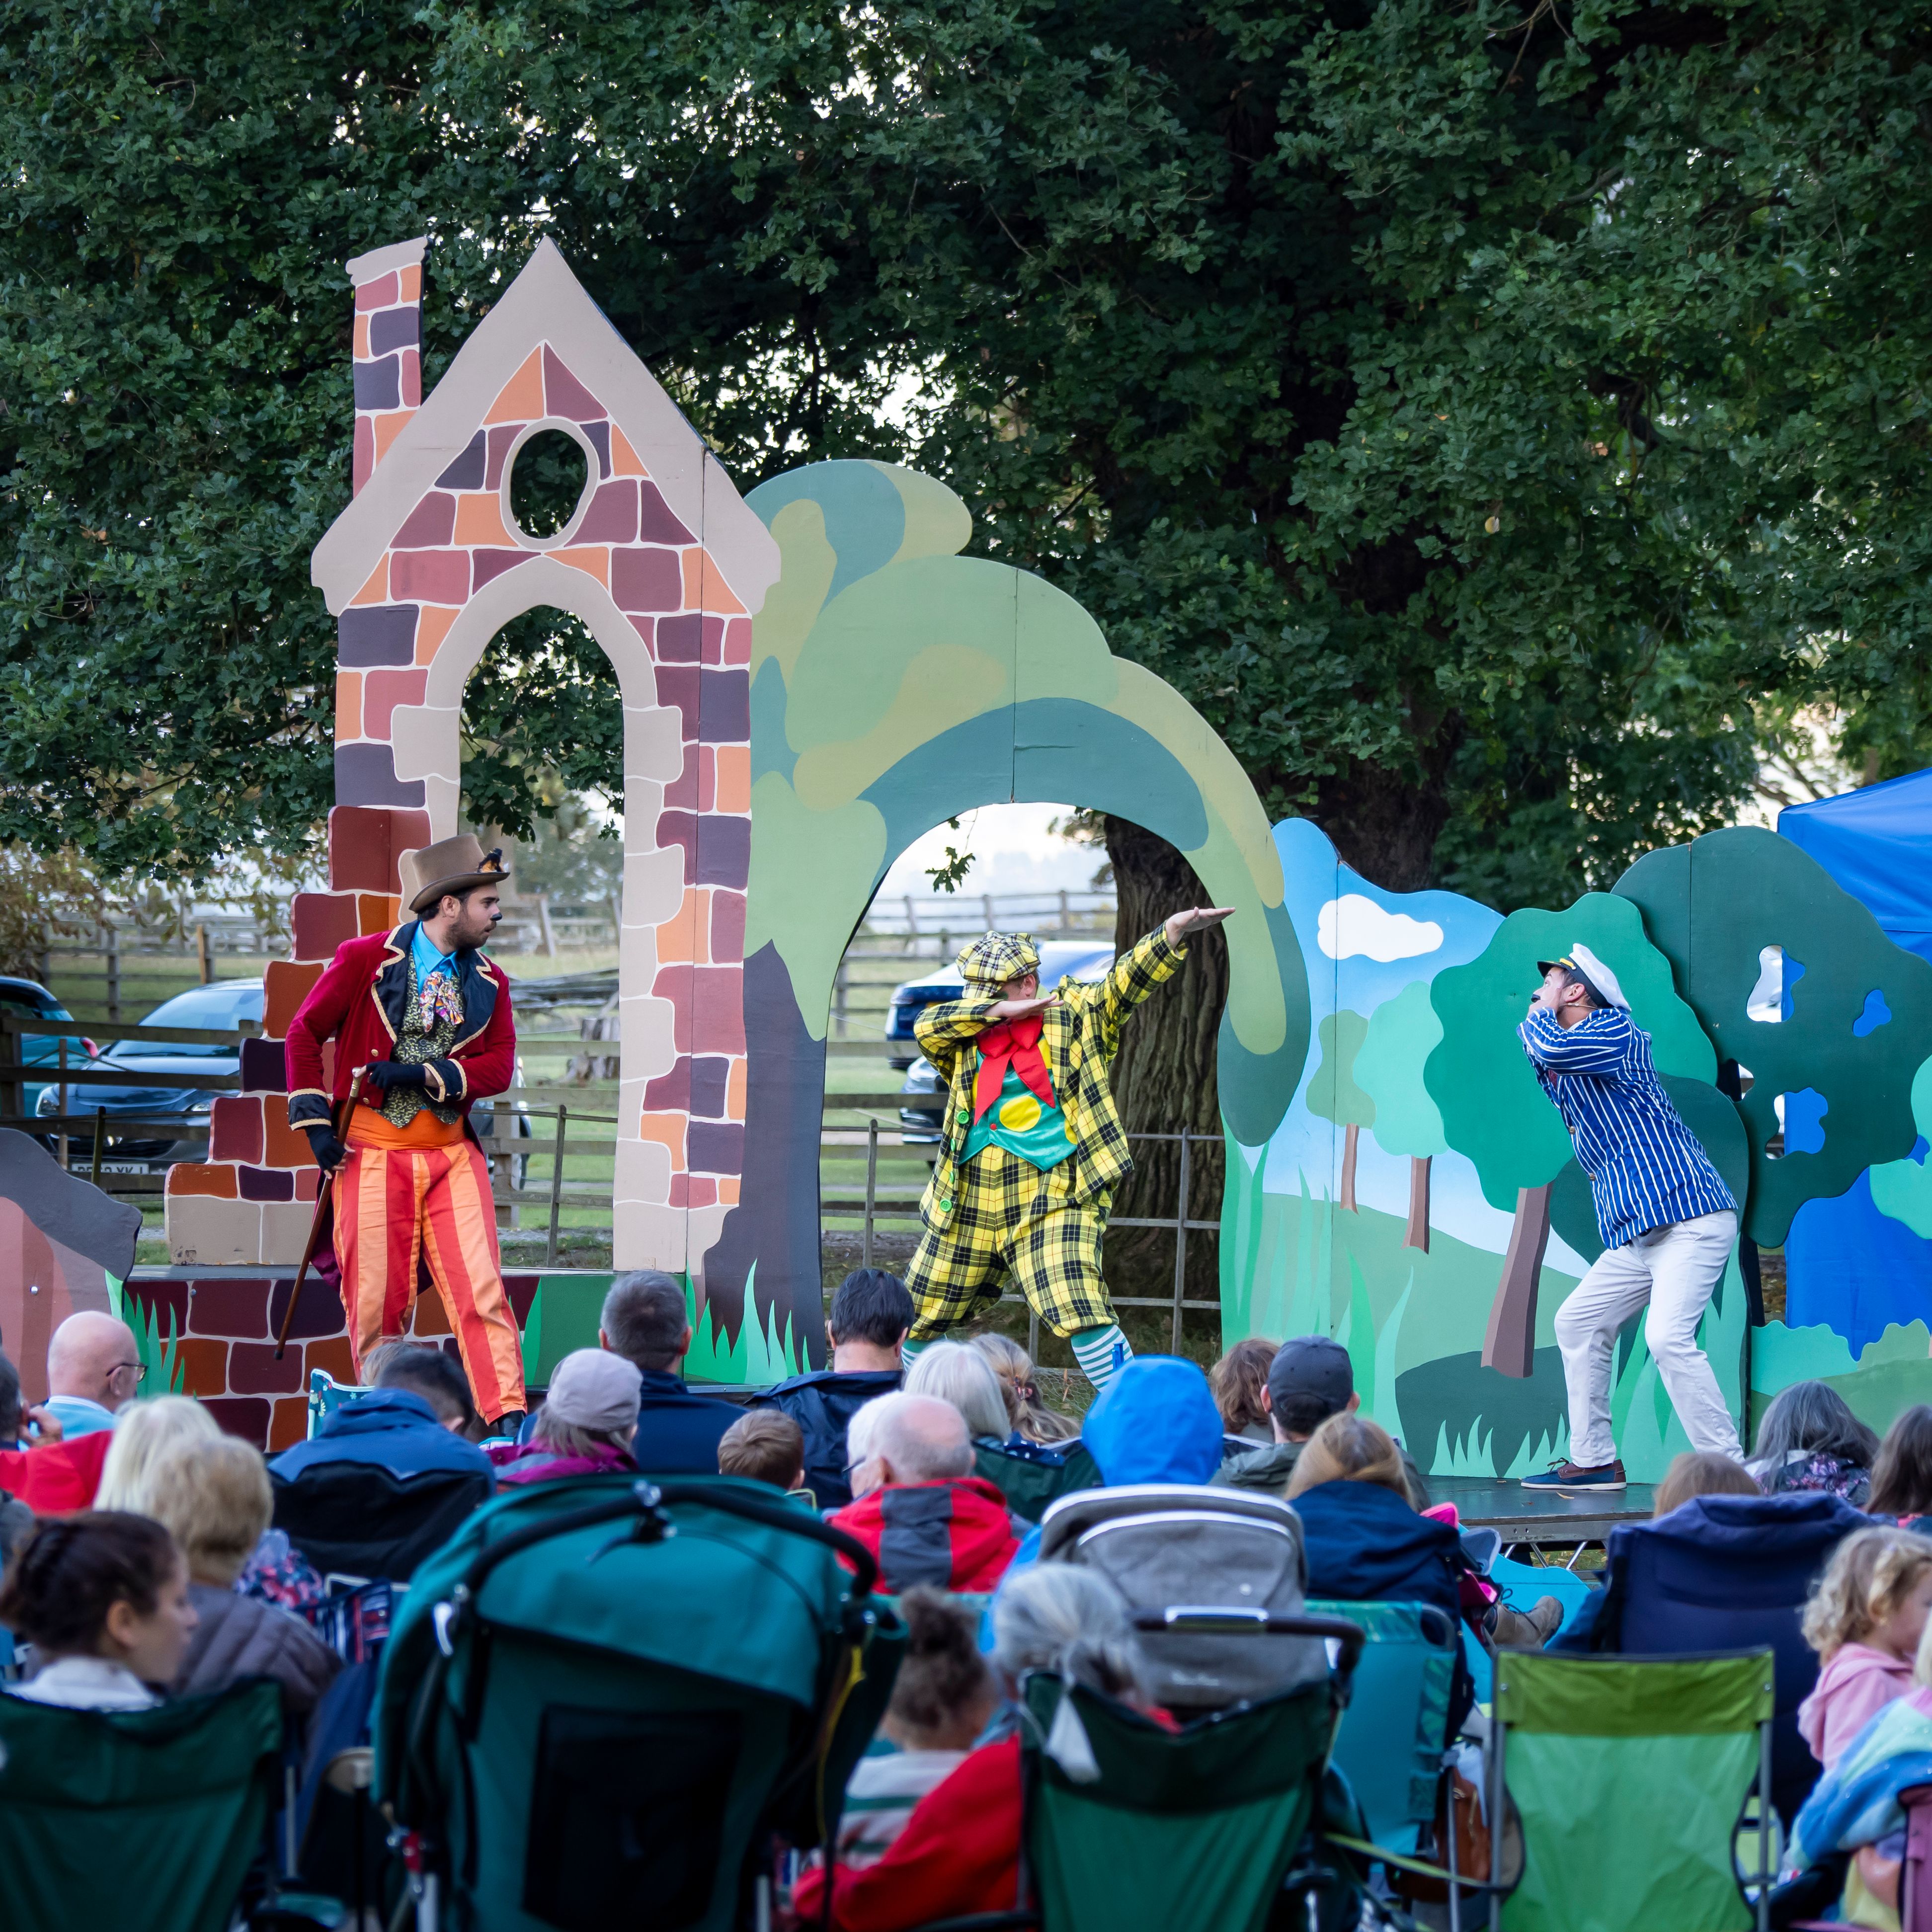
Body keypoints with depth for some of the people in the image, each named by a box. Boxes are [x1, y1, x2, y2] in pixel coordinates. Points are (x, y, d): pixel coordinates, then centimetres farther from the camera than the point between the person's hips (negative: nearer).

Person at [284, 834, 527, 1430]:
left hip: (454, 1157, 3)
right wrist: (315, 1122, -2)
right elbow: (304, 1034, 4)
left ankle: (508, 1420, -12)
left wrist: (424, 1074, -13)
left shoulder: (489, 982, 10)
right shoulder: (364, 960, -2)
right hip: (374, 1155, -3)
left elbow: (499, 1067, 1)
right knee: (377, 1301, 0)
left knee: (481, 1288, -9)